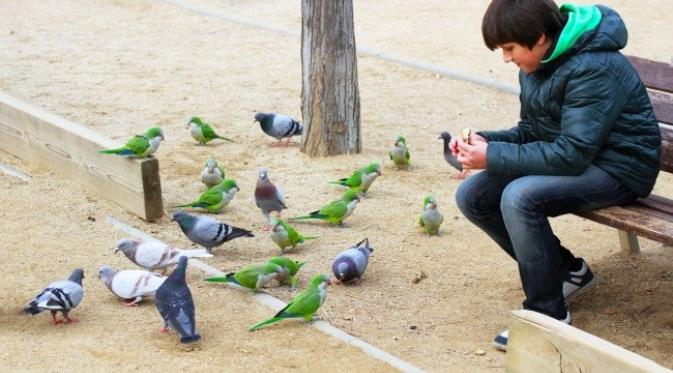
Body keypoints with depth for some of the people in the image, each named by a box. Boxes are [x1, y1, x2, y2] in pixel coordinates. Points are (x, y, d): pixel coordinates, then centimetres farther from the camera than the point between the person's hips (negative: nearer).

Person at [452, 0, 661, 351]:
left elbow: (573, 155, -30)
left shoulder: (594, 70, -26)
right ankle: (565, 270, 11)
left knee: (520, 198, -32)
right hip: (568, 155, 10)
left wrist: (493, 158, -27)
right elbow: (531, 131, 11)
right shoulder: (538, 63, 2)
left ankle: (548, 314, -17)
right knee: (471, 197, -2)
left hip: (617, 167, -9)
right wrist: (484, 141, -10)